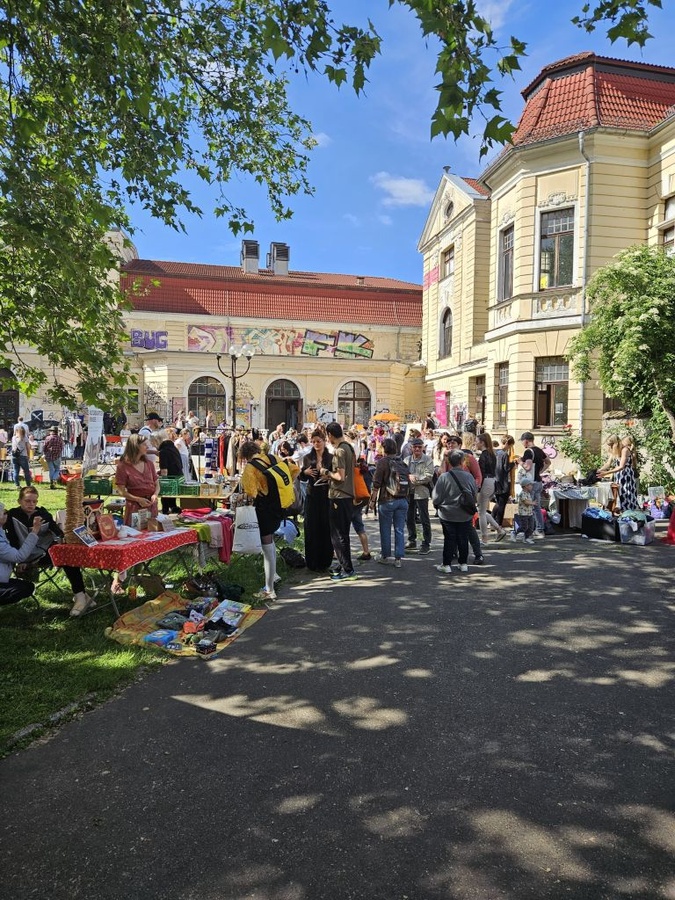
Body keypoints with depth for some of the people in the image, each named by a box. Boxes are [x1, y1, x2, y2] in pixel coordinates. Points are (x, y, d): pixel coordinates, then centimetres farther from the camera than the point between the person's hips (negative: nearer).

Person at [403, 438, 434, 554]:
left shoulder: (428, 460, -4)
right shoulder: (406, 460, 10)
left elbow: (428, 476, -14)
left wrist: (414, 479, -15)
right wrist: (409, 477, -17)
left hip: (421, 492, -5)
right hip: (408, 492, 5)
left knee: (424, 519, -2)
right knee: (409, 517, 14)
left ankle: (426, 544, 5)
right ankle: (412, 541, 28)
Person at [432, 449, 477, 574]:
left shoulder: (444, 477, -16)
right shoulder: (469, 476, -7)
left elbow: (436, 498, -12)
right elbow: (475, 494, 7)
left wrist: (438, 505, 10)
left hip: (448, 515, -2)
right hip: (465, 516, 2)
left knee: (449, 539, 7)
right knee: (463, 539, 14)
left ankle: (446, 565, 11)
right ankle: (463, 564, 22)